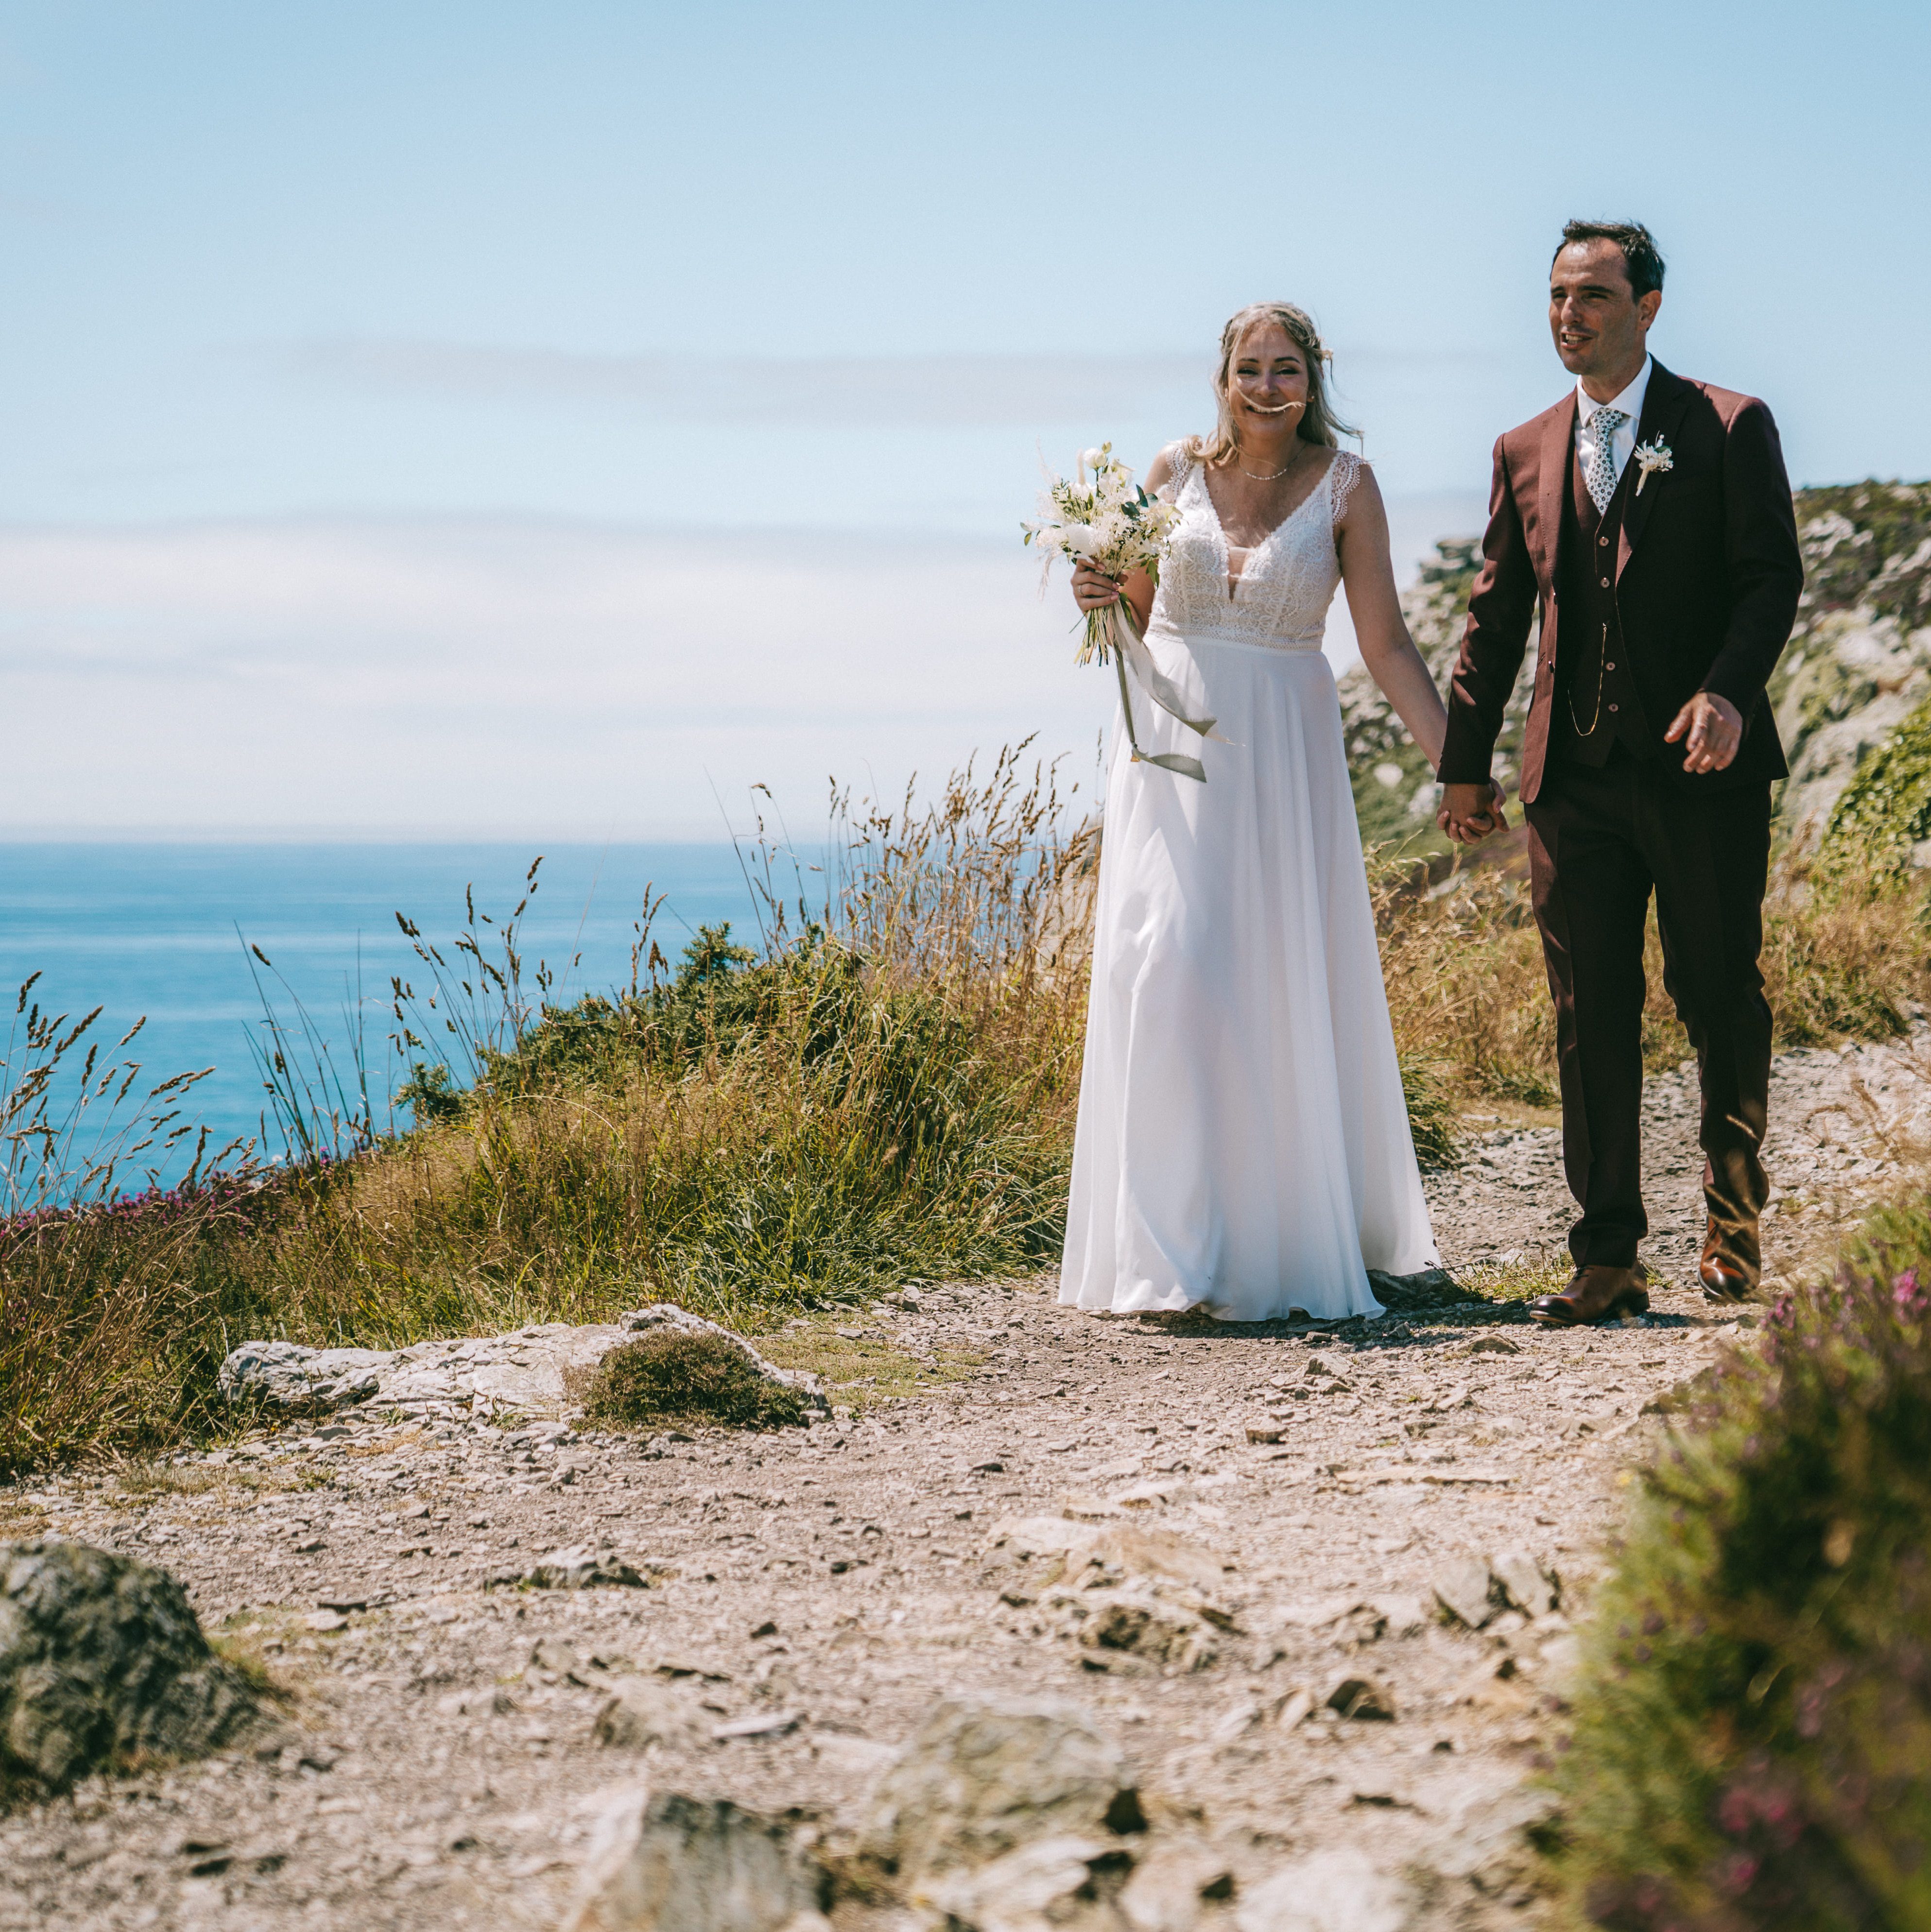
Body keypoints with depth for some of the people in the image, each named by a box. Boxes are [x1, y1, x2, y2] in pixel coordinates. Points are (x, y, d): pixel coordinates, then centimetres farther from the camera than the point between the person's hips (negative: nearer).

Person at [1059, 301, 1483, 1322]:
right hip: (1172, 740, 1)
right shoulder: (1174, 471, 5)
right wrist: (1099, 595, -8)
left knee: (1286, 985, 1)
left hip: (1283, 749, -1)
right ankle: (1174, 1246, -6)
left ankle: (1286, 1234, 16)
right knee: (1167, 971, -8)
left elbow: (1386, 643, 0)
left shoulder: (1345, 487, 0)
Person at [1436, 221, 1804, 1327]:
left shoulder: (1730, 428, 1)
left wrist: (1729, 692, -23)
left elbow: (1772, 576, -6)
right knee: (1592, 1016, 1)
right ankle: (1608, 1261, 4)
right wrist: (1467, 761, 12)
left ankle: (1735, 1217, 27)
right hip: (1578, 773, 3)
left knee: (1721, 997, 5)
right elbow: (1497, 615, 16)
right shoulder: (1526, 454, 13)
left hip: (1703, 768, -3)